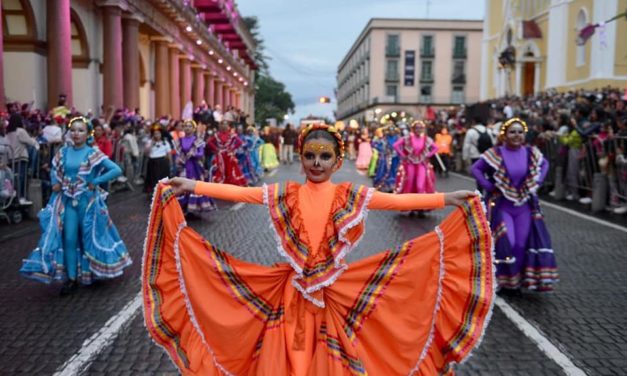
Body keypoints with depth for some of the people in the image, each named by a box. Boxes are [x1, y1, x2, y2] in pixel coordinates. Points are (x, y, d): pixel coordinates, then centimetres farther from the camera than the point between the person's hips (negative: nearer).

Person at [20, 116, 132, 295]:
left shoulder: (93, 153, -8)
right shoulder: (63, 152, 3)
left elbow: (117, 170, -13)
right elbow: (54, 170, 20)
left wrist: (95, 182, -13)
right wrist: (55, 183, 1)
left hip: (87, 201, -3)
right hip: (68, 201, 3)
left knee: (89, 237, 9)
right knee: (69, 238, 0)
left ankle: (89, 273, 25)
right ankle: (71, 278, 6)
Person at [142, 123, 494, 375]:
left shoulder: (351, 195, -1)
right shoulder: (285, 194, 1)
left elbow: (397, 201, -7)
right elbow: (238, 192, -3)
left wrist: (447, 199, -13)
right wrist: (191, 186, -8)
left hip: (334, 290, 0)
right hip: (292, 290, 1)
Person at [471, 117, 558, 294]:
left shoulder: (531, 152, -1)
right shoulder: (495, 153, -11)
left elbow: (544, 164, 17)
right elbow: (476, 168, -4)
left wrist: (537, 182, 3)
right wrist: (489, 186, -12)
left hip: (525, 205, 3)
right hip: (502, 205, -3)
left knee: (522, 244, 5)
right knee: (506, 244, -8)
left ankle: (516, 281, 22)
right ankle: (506, 281, 12)